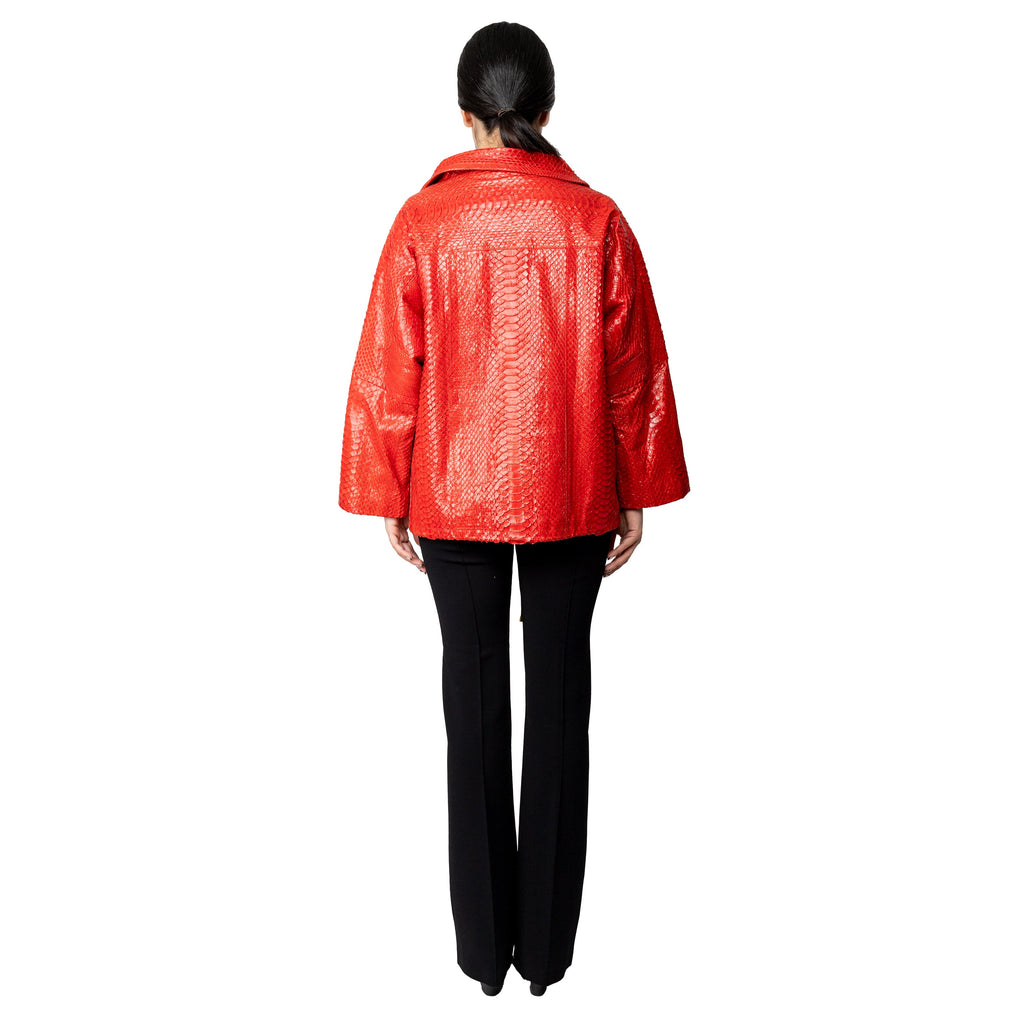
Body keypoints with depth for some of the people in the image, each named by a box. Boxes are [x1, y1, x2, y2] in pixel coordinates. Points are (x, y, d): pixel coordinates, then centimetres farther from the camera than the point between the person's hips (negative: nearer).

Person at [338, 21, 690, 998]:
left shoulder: (423, 221, -5)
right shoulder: (596, 220, -3)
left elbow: (389, 373, -4)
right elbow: (635, 371, -1)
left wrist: (389, 499, 5)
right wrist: (637, 495, 8)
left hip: (453, 495, 0)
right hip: (571, 496, 1)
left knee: (474, 703, 10)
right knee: (559, 699, 10)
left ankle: (483, 946, 23)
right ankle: (548, 944, 23)